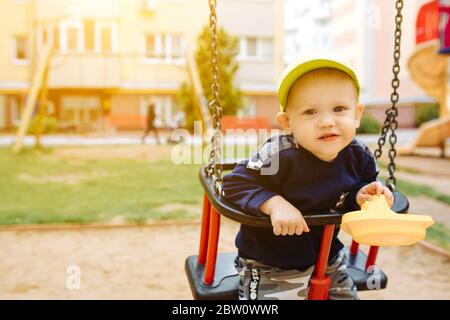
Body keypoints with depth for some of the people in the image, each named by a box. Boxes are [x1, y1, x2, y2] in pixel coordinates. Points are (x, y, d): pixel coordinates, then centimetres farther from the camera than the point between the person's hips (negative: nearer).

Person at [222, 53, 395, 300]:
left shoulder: (358, 157, -11)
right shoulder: (278, 156, -29)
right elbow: (235, 184, -25)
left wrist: (362, 195, -16)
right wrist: (274, 204, -38)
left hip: (327, 259, 6)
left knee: (346, 295, 22)